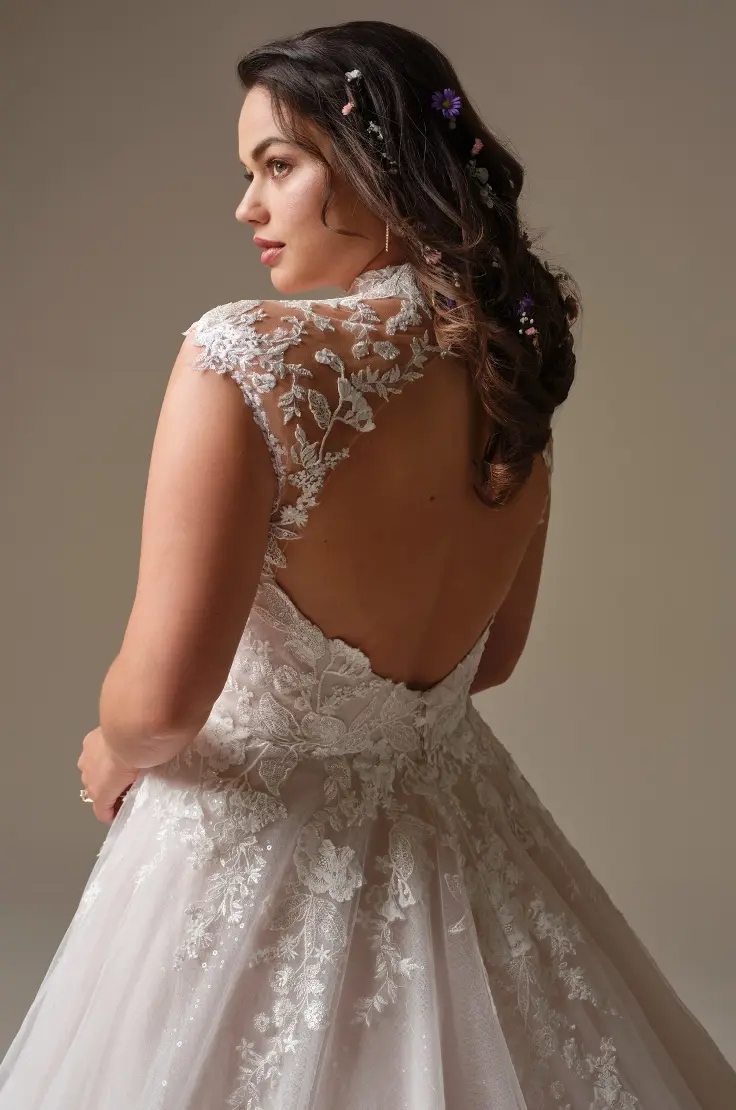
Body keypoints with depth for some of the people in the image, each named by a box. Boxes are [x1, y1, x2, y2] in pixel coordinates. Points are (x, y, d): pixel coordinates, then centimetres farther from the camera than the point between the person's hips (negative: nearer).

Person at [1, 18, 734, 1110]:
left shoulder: (247, 356, -23)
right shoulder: (508, 372, -2)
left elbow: (159, 702, -24)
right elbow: (492, 656, 9)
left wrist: (114, 756, -3)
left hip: (256, 848, -6)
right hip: (453, 838, 6)